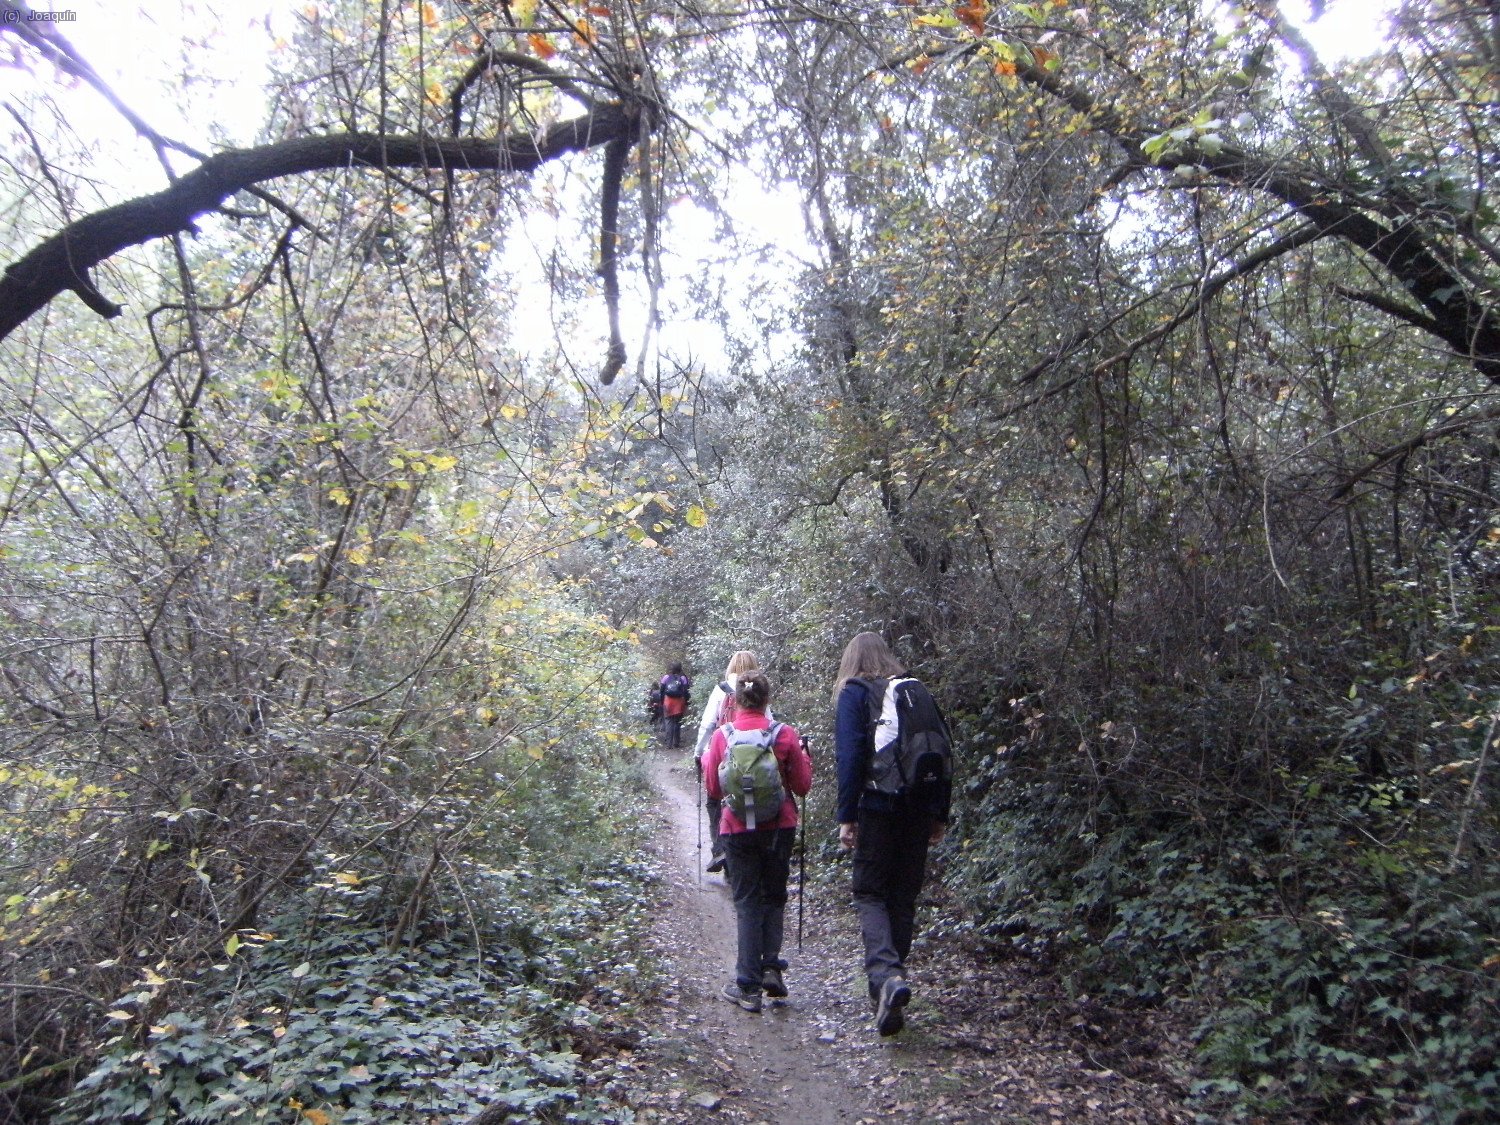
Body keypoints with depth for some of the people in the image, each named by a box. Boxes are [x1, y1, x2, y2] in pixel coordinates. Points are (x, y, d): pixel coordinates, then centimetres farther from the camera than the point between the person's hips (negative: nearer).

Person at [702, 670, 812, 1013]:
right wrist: (803, 756, 13)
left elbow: (712, 789, 1)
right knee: (774, 897, 19)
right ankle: (771, 966, 7)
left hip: (737, 828, 0)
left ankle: (748, 986, 8)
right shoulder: (785, 734, -8)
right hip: (779, 827, 0)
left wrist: (707, 759, 16)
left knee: (747, 902, 8)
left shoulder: (722, 736, -7)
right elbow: (802, 786, -2)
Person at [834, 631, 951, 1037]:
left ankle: (886, 975, -18)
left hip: (878, 806, -4)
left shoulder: (853, 693, 0)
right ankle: (889, 992, 19)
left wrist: (846, 816, -9)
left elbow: (850, 757, -10)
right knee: (905, 895, 13)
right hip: (921, 809, 5)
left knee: (870, 892, 5)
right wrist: (940, 815, 15)